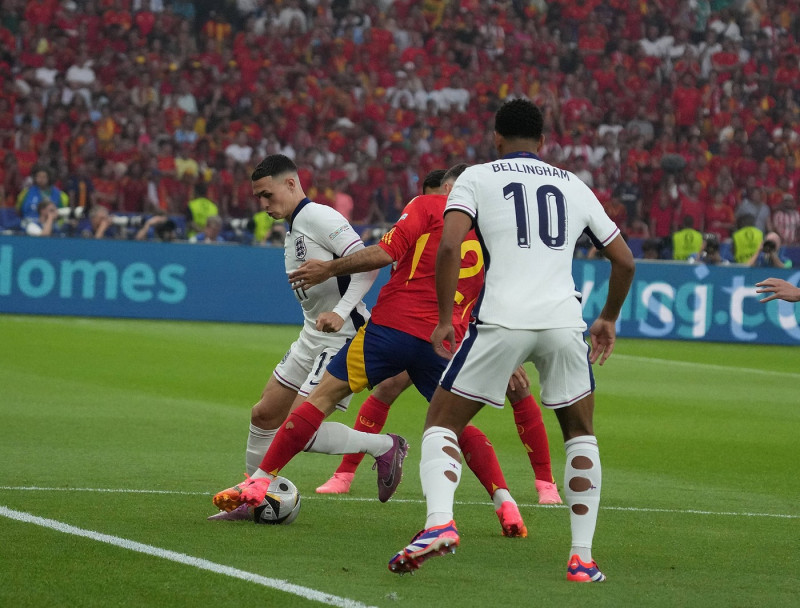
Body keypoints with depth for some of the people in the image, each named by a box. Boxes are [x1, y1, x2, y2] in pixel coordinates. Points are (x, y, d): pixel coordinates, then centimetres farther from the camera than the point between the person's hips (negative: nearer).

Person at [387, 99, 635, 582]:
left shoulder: (477, 177, 10)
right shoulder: (574, 186, 20)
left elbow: (449, 247, -6)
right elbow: (625, 260, 23)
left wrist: (444, 319, 4)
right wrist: (609, 319, 38)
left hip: (502, 321, -2)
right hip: (564, 322, 2)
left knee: (442, 424, 10)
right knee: (581, 434, 22)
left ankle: (439, 523, -16)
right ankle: (583, 558, 13)